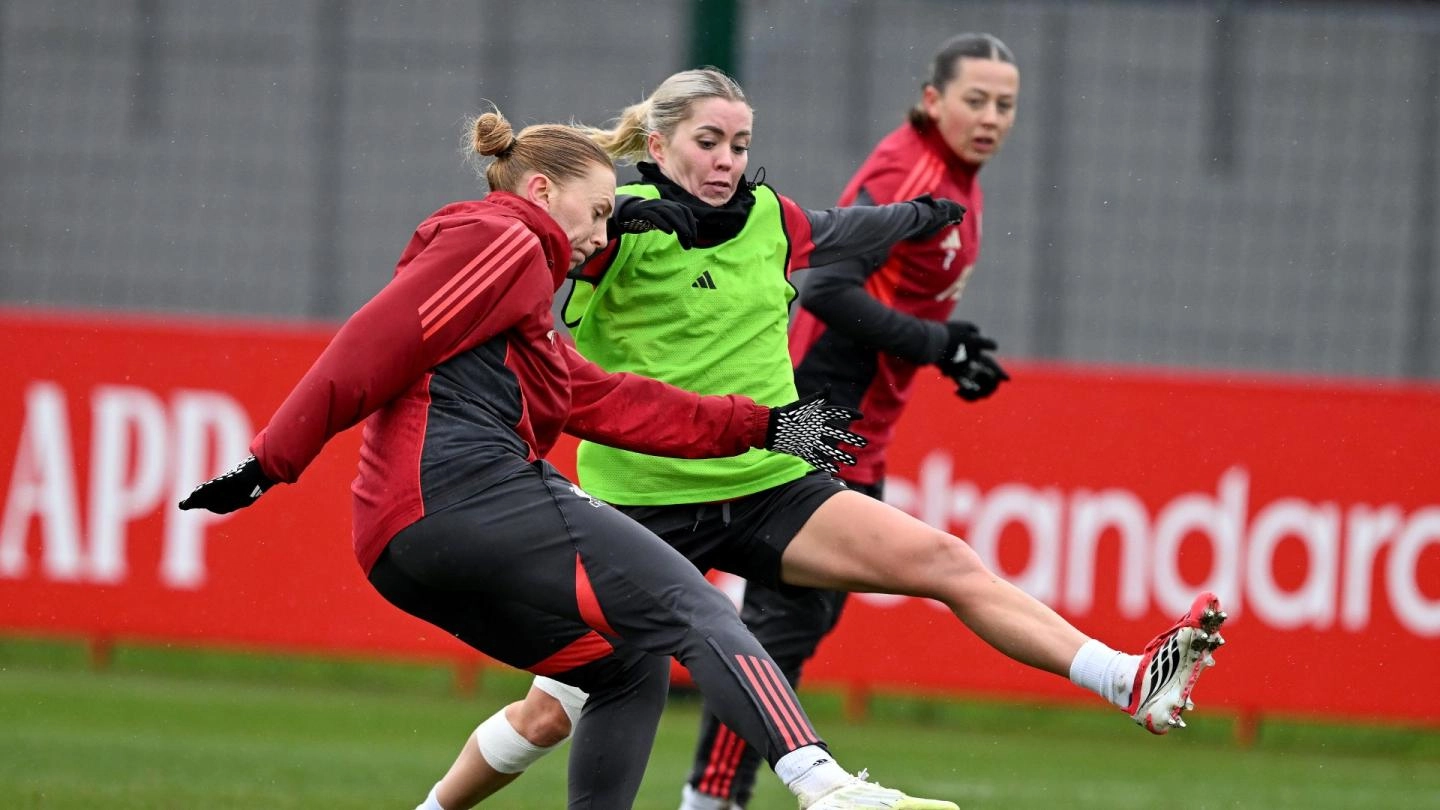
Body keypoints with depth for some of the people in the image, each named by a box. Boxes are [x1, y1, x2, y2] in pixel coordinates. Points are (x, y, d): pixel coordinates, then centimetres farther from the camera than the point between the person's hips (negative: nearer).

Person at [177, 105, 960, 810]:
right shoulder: (501, 241, 3)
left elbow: (609, 400, 29)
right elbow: (375, 345, -8)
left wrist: (759, 426, 27)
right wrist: (274, 461, -16)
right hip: (471, 493, -10)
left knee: (633, 666, 17)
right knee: (690, 608, -13)